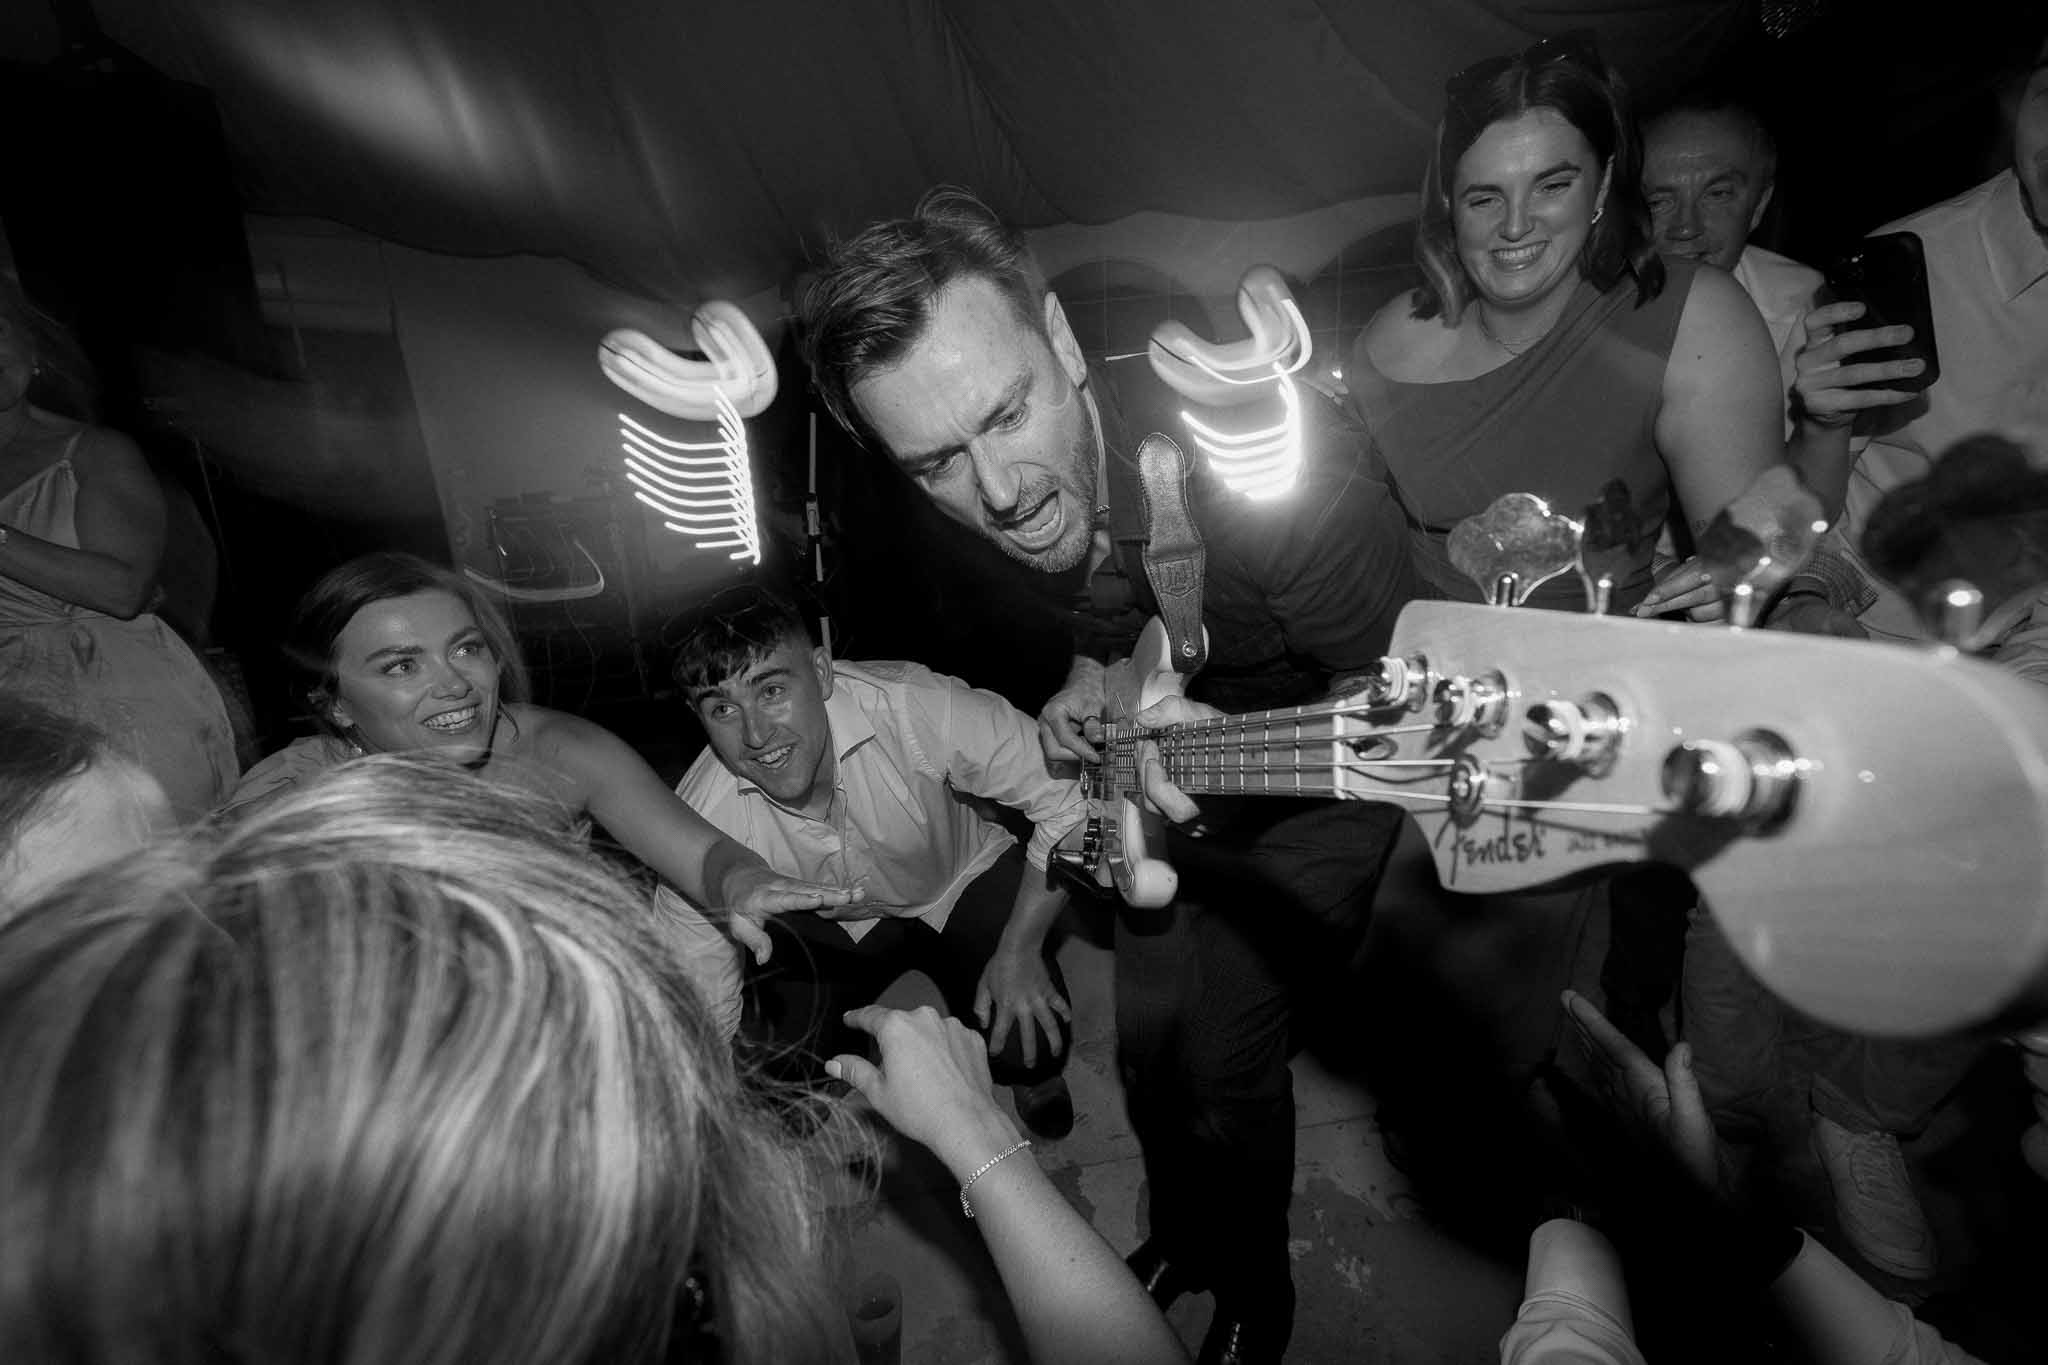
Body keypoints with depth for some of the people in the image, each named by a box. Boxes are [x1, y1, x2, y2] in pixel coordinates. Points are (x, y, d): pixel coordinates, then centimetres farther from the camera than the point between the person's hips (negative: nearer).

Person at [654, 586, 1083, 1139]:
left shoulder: (915, 709, -38)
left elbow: (1069, 795, -27)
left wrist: (1020, 950, -25)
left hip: (962, 883, -1)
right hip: (825, 923, 2)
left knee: (1026, 1046, -20)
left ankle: (1032, 1071, 19)